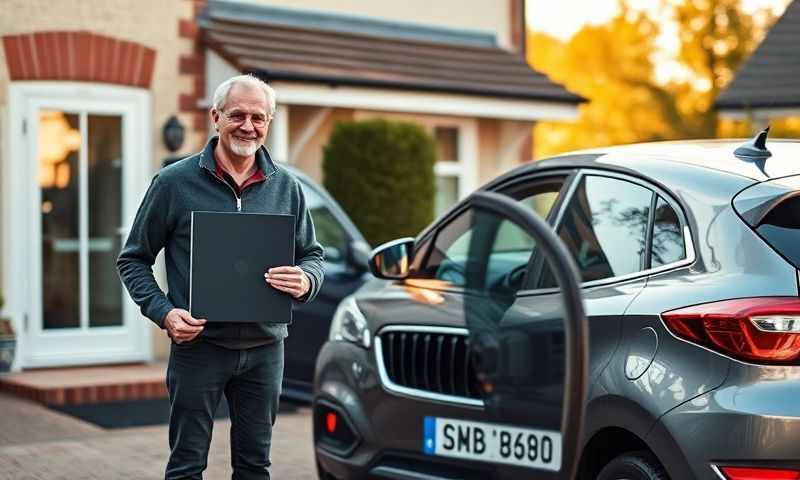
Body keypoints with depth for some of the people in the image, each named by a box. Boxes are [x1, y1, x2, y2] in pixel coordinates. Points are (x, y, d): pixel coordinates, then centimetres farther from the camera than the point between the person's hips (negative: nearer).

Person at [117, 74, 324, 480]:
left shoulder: (285, 186, 6)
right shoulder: (174, 182, -4)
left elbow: (312, 255, 13)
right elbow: (133, 259, 1)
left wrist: (306, 280, -11)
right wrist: (163, 312, -15)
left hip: (265, 347, 3)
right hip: (198, 344, -3)